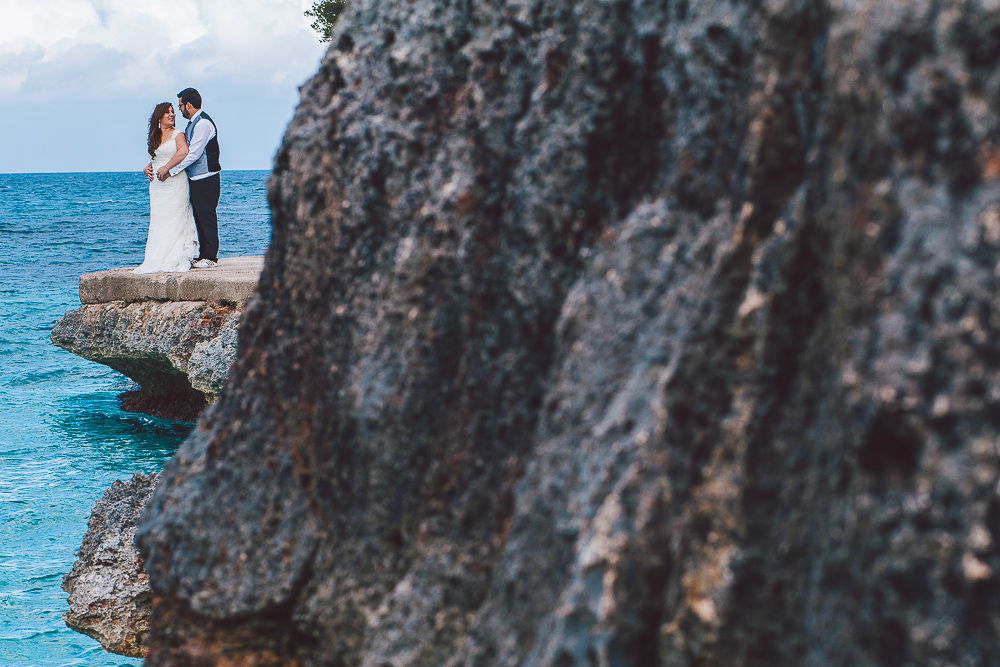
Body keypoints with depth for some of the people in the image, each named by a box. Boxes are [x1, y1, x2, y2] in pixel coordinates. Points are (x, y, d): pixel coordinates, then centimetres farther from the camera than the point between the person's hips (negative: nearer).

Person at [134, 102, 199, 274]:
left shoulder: (177, 134, -3)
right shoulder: (155, 137, 16)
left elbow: (183, 152, -21)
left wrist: (166, 168, -20)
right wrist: (148, 167, 5)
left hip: (174, 183, -6)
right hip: (157, 185, 7)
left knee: (173, 221, -7)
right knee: (156, 221, 3)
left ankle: (173, 260, -5)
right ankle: (154, 260, 3)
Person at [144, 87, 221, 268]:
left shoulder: (203, 123, -15)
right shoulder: (192, 124, 17)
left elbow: (193, 154, -21)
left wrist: (170, 171, -18)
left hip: (206, 179, -10)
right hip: (195, 179, 10)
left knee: (206, 216, -7)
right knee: (199, 218, 11)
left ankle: (210, 257, -3)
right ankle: (203, 255, 15)